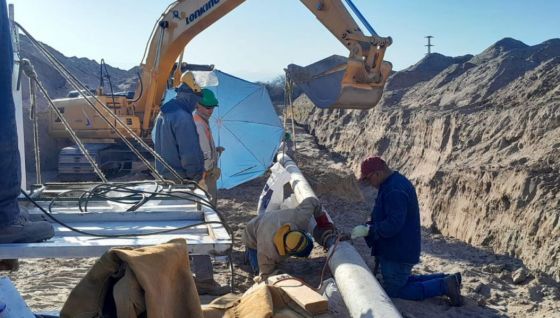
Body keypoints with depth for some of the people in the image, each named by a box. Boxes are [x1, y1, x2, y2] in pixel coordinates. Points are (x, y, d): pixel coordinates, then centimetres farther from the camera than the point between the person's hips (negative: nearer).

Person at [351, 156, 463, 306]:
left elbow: (393, 224, -31)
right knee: (401, 282, 24)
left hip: (398, 253, -11)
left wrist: (367, 230, -23)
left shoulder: (394, 191, -25)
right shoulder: (393, 183, 9)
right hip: (393, 249, 11)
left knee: (393, 291, 2)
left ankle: (443, 286, 1)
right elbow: (385, 216, 19)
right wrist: (369, 225, 6)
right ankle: (445, 280, 21)